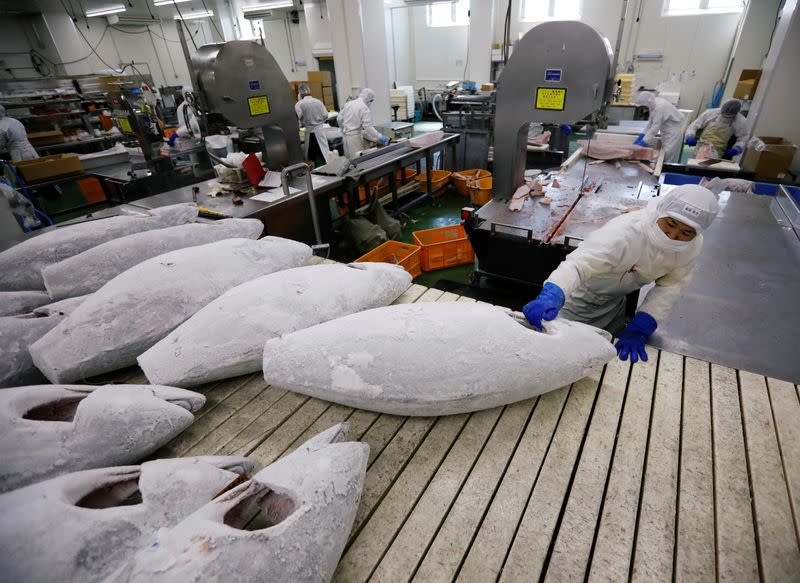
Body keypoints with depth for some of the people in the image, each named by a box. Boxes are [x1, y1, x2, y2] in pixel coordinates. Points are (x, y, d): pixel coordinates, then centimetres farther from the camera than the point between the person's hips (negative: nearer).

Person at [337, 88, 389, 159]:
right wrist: (380, 137, -17)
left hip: (346, 136, 7)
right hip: (356, 137, -7)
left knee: (349, 160, 11)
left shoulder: (348, 104, 9)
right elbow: (368, 127, -18)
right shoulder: (364, 108, -11)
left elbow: (339, 119, 13)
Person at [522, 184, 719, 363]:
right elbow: (577, 264, -52)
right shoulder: (624, 232, -40)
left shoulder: (693, 245, -20)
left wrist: (639, 330, -27)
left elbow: (670, 285, -14)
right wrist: (550, 297, -72)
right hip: (580, 297, -6)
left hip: (615, 300, 6)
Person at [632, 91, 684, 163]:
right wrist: (641, 136, 2)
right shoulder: (653, 104, -4)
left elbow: (655, 128, -30)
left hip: (674, 129, -9)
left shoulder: (659, 107, -30)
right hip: (666, 129, 9)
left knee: (669, 154, -8)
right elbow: (651, 122, 4)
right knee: (664, 152, 10)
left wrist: (643, 142, -28)